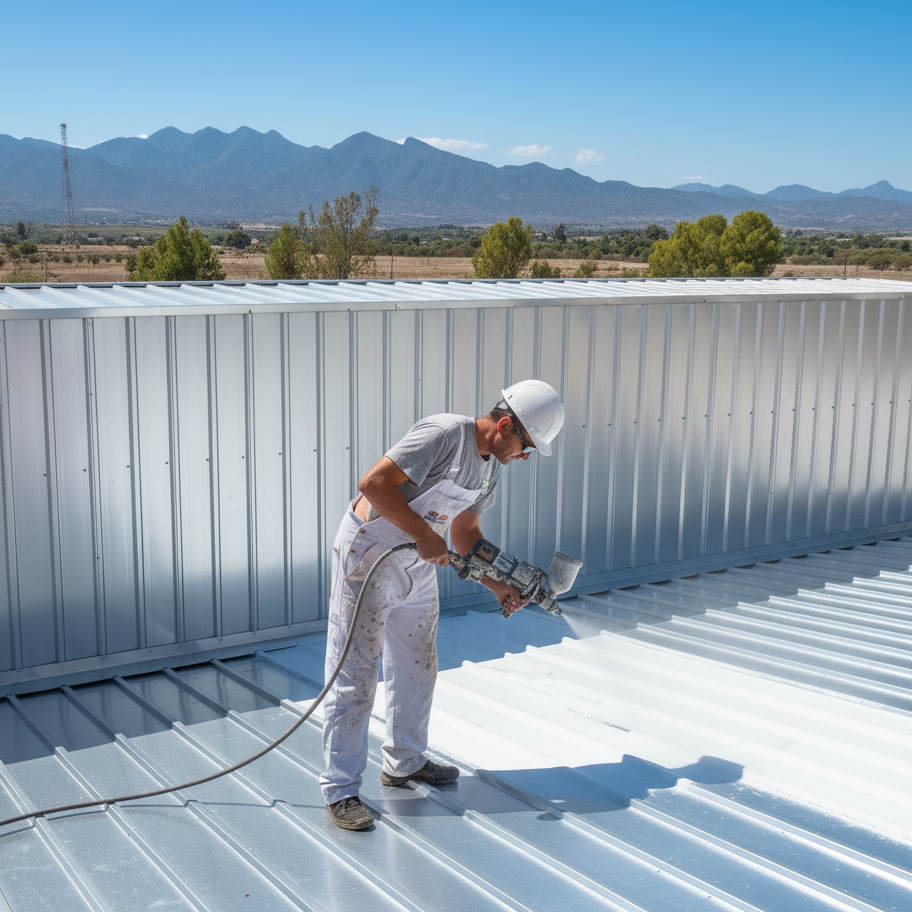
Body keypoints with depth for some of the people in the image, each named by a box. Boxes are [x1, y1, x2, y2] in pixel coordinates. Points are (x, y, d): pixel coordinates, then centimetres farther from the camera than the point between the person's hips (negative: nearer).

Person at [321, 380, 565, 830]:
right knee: (355, 673, -4)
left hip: (418, 564, 9)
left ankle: (404, 762, 35)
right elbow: (374, 483, -28)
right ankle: (340, 789, 5)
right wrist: (424, 535, -26)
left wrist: (498, 586, 7)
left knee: (416, 666, 17)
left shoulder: (491, 468, 4)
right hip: (368, 554, -9)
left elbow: (465, 530, 16)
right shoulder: (444, 434, -24)